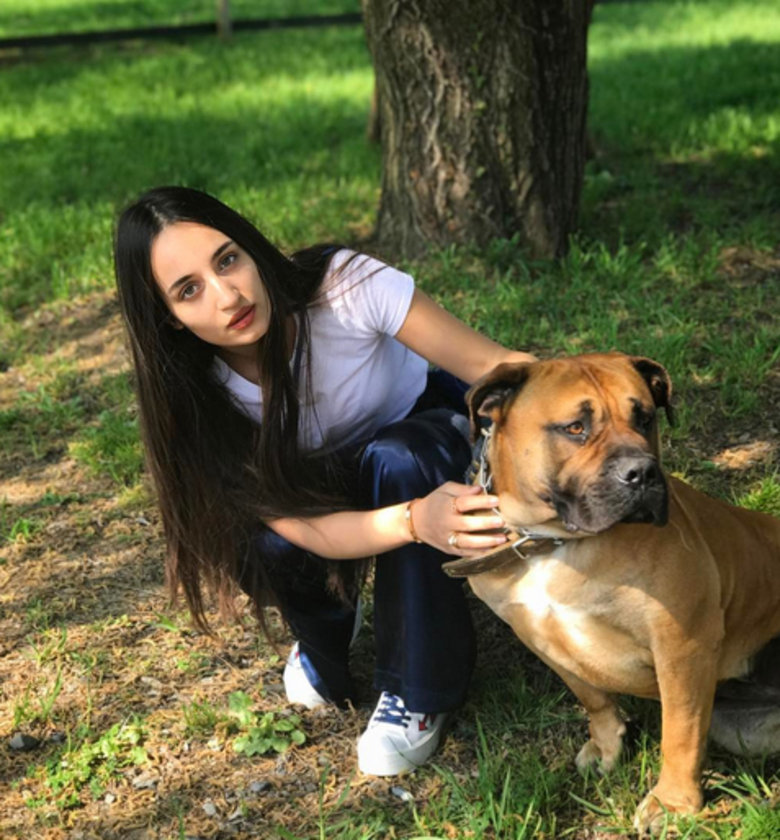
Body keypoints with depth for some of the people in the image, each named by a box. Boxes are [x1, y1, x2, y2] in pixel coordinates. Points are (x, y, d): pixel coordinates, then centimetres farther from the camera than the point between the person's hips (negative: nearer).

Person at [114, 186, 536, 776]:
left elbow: (492, 363, -33)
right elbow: (309, 529, -35)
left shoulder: (343, 286, -33)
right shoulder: (203, 402, -27)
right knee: (269, 543, -31)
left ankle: (419, 690, -17)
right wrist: (417, 521, -55)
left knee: (397, 460, -35)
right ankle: (328, 638, 7)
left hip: (424, 430, -1)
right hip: (323, 484, 1)